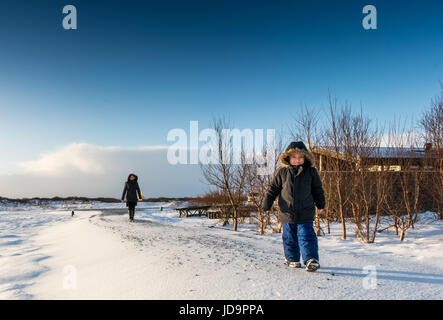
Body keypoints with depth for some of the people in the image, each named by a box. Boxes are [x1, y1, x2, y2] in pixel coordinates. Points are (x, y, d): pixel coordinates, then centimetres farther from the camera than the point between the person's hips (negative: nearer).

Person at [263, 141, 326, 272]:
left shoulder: (311, 171, 0)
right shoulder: (282, 172, -1)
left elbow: (318, 189, 12)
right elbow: (273, 189, 6)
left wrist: (320, 204, 16)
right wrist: (267, 204, 5)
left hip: (306, 213, -1)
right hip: (287, 212, 1)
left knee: (307, 236, -6)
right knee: (289, 237, 11)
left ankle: (311, 260, -1)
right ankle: (292, 258, 27)